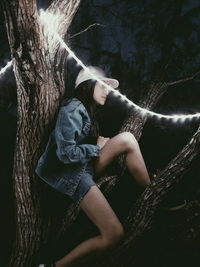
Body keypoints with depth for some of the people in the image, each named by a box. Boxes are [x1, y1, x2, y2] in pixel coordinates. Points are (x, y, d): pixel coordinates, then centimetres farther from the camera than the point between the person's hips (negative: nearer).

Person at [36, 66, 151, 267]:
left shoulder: (86, 110, 16)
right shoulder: (72, 109, -14)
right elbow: (66, 153, -21)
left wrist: (98, 143, 5)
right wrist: (98, 147, -8)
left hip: (85, 166, 9)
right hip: (68, 173, -9)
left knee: (127, 139, -6)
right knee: (114, 235, -18)